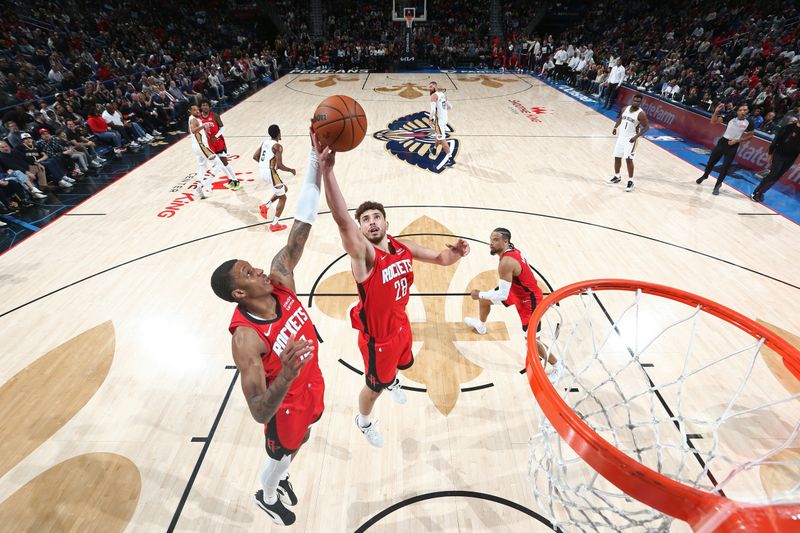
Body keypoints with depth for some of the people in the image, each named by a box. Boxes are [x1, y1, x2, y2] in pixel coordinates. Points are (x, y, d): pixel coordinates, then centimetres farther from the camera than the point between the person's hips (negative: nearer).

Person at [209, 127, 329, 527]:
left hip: (312, 386, 6)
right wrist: (286, 377, -55)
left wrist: (316, 167, -34)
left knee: (299, 441, 34)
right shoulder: (246, 338, -35)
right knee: (280, 455, 26)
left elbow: (299, 231, -28)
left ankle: (282, 478, 67)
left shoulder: (279, 281, -20)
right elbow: (260, 412, -34)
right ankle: (267, 497, 61)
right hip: (286, 403, -6)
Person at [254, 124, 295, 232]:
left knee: (284, 189, 25)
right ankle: (274, 224, 5)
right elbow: (279, 165, -20)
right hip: (270, 172, -8)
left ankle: (265, 206, 18)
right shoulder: (277, 146, -14)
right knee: (282, 198, 4)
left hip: (262, 171, 9)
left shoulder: (265, 142, 11)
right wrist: (291, 170, -4)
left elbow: (255, 156, 14)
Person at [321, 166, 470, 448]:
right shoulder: (363, 253, -30)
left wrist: (455, 252, -23)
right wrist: (326, 170, -61)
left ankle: (393, 381, 72)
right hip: (377, 337, -6)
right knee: (375, 387, 17)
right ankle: (363, 421, 51)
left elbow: (441, 258, 0)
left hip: (401, 324, 6)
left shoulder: (404, 247, -10)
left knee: (402, 363, 34)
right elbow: (342, 220, -49)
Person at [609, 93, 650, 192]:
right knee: (617, 157, 12)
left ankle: (630, 181, -4)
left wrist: (636, 136, -21)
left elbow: (646, 126, -10)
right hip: (621, 136, 6)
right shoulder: (625, 108, 1)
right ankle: (617, 177, 30)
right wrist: (615, 127, 6)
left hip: (631, 138, -6)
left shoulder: (641, 114, -15)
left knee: (628, 159, -11)